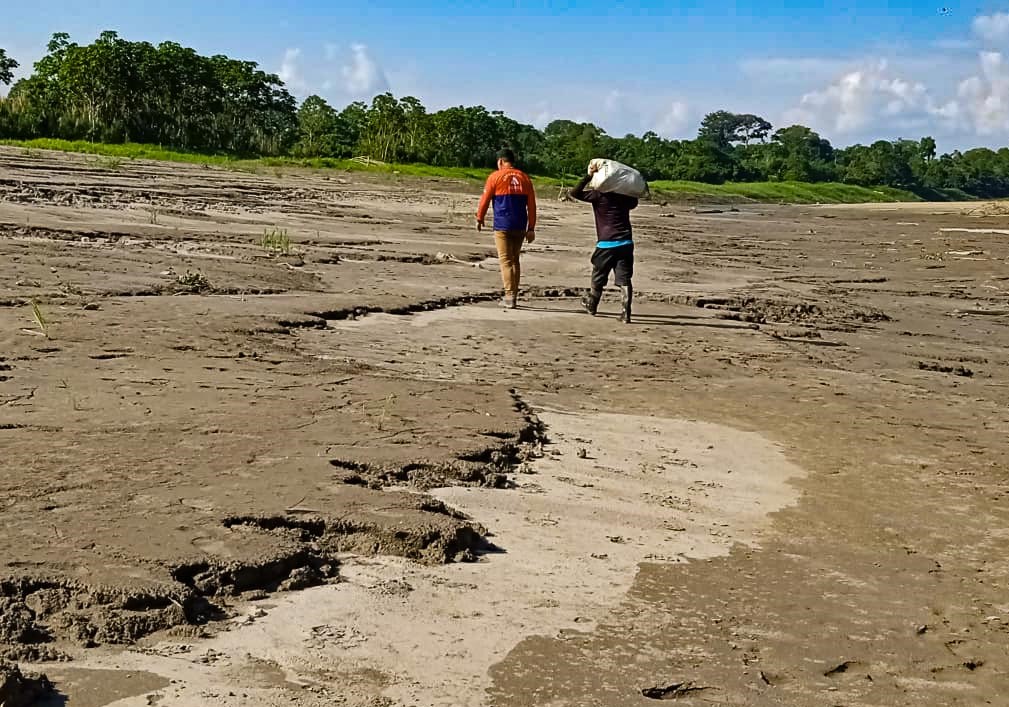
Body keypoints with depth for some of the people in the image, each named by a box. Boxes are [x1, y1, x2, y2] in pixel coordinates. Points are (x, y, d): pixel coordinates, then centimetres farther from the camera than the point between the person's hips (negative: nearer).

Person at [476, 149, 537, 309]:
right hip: (520, 227, 4)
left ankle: (509, 297, -11)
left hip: (502, 225, -4)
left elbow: (485, 199, 1)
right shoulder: (524, 178, 9)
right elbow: (531, 205, 6)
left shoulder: (495, 177, -2)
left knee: (506, 261, -3)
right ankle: (514, 296, 17)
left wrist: (479, 219, 16)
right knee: (515, 260, 14)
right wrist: (531, 228, 8)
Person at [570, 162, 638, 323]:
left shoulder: (598, 195, -6)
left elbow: (575, 192, -15)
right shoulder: (625, 196, 9)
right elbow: (634, 203, 33)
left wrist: (589, 176, -14)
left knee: (598, 278, 16)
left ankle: (591, 305, 34)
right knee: (624, 279, -2)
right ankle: (625, 313, -11)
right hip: (626, 243, 3)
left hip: (606, 244, -3)